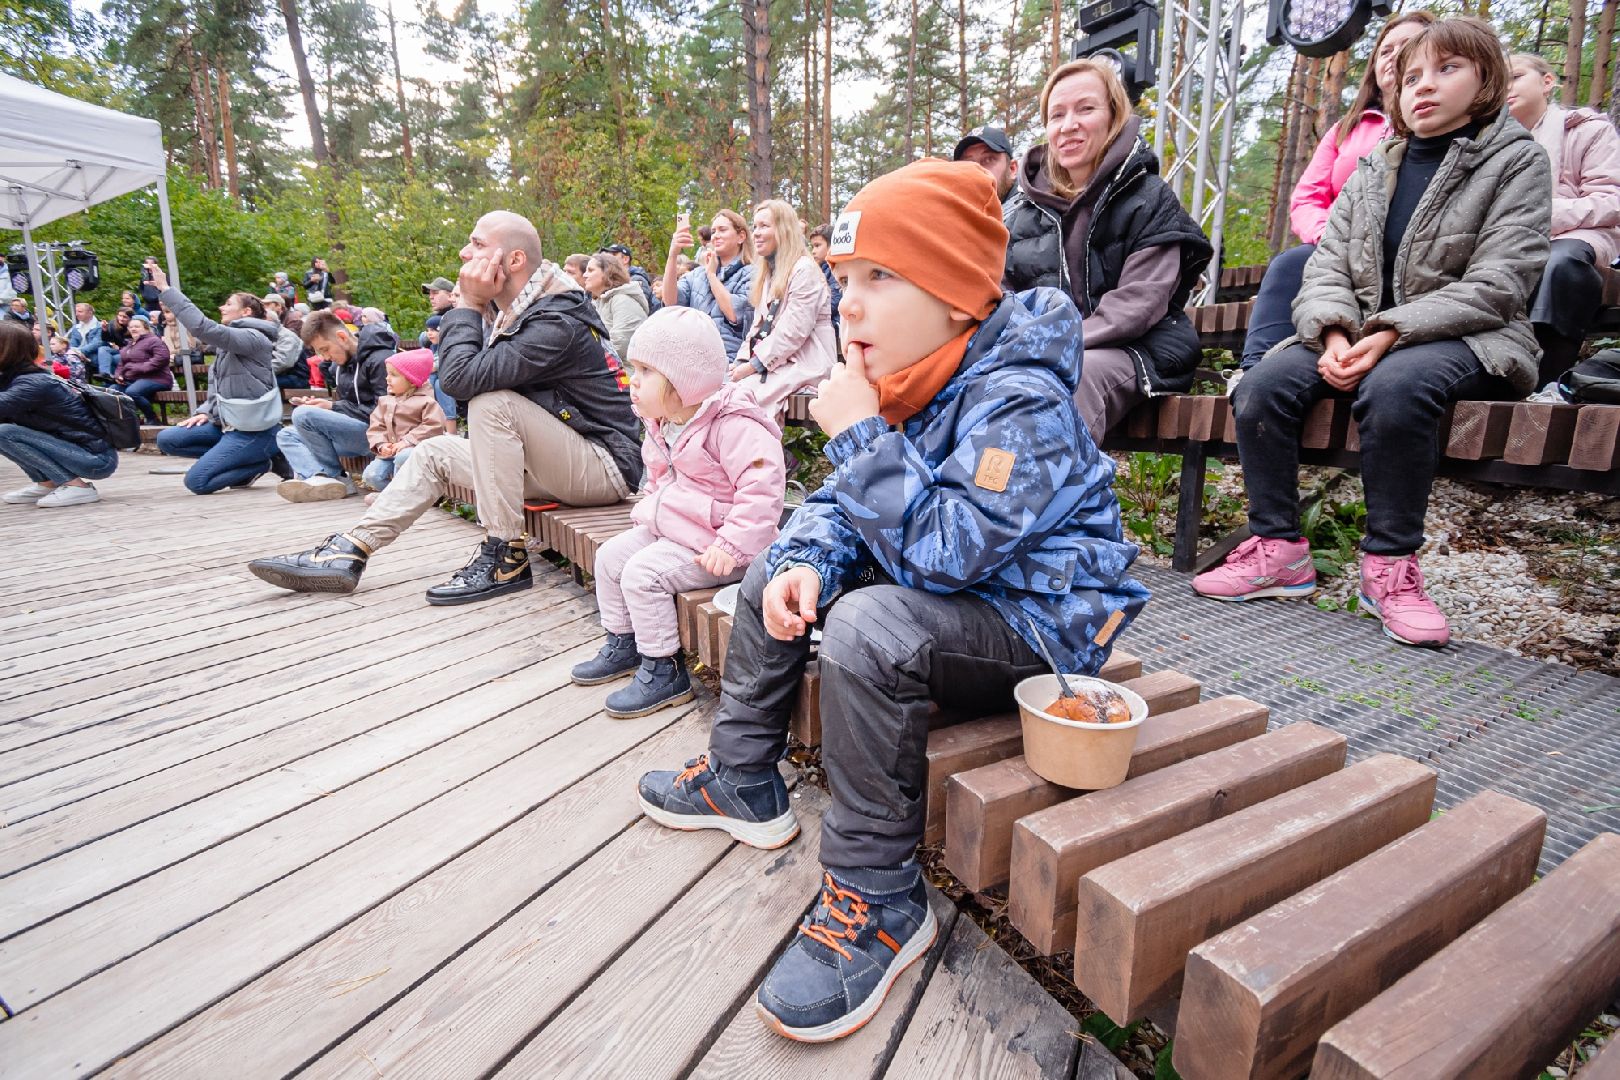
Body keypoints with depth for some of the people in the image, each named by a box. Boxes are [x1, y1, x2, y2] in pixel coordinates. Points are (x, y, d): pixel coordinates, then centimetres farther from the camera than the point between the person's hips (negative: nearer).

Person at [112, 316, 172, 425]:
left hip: (154, 378, -9)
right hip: (131, 380, 9)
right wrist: (118, 376, 8)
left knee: (131, 392, -34)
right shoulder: (129, 345, 25)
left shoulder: (153, 340, -3)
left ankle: (153, 419, -19)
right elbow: (121, 364, 29)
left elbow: (162, 358, -21)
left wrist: (139, 369, -22)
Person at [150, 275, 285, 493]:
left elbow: (203, 328, -25)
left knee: (196, 481, -13)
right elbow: (218, 386, 22)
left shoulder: (252, 337, -10)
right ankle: (242, 461, 3)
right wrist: (205, 411, 5)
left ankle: (260, 464, 2)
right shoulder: (229, 344, 19)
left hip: (253, 431, -9)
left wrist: (166, 289, -21)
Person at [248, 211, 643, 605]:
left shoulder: (558, 321, -22)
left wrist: (470, 305, -18)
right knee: (435, 452, 9)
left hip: (604, 465, -9)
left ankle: (505, 558, -19)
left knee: (493, 402, -27)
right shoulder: (514, 311, 9)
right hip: (549, 464, 9)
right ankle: (347, 553, 7)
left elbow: (461, 377, -28)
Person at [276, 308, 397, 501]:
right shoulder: (341, 363, 14)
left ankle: (337, 478, -11)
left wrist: (333, 407, -15)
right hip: (352, 431, 10)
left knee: (303, 415, -20)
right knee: (286, 435, 10)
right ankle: (319, 476, -19)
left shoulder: (380, 360, -14)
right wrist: (323, 403, 2)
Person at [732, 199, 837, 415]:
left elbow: (793, 331, -16)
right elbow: (758, 326, 16)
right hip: (772, 361, 8)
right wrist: (742, 362, -1)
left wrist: (752, 365, -16)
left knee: (743, 393, -29)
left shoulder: (804, 269, -8)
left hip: (804, 363, -8)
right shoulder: (768, 272, 21)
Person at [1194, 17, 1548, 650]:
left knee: (1393, 388, -38)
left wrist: (1390, 334, -23)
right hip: (1361, 334, 5)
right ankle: (1278, 549, -16)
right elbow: (1327, 266, 6)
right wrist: (1335, 333, -16)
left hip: (1467, 339, -4)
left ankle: (1390, 566, -24)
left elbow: (1497, 286, -8)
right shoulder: (1374, 172, 19)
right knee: (1261, 388, -22)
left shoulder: (1517, 162, 4)